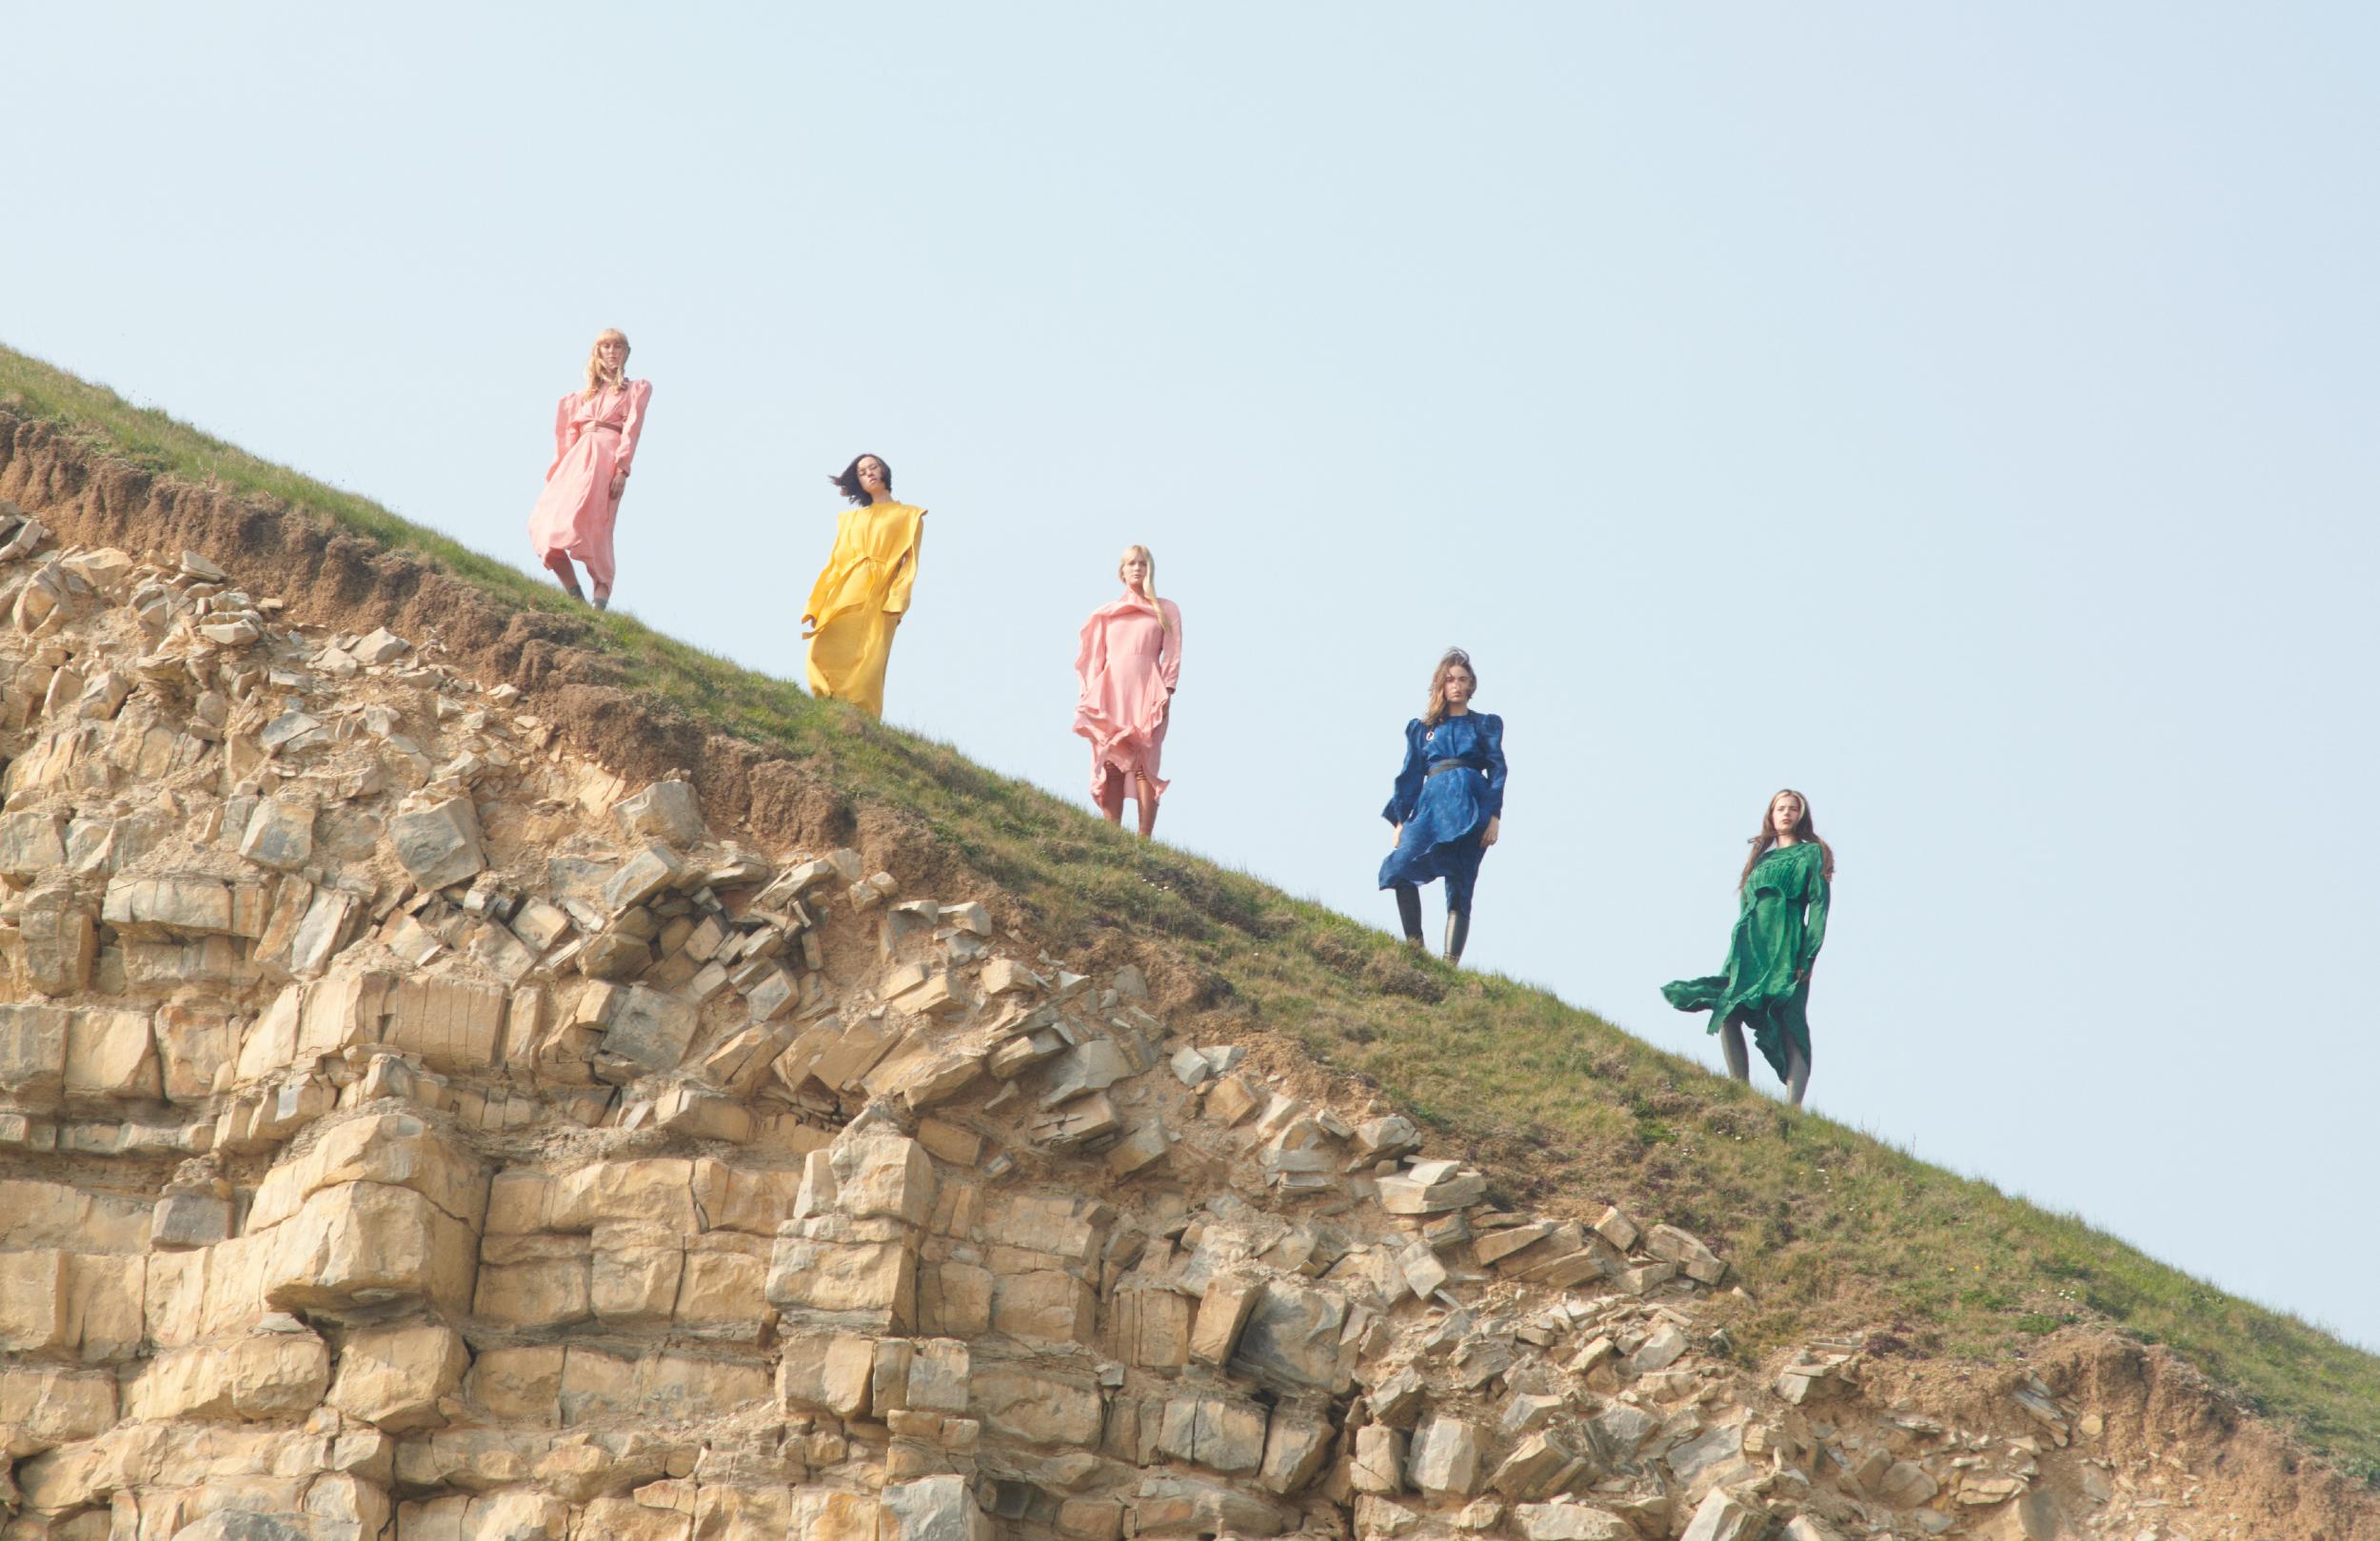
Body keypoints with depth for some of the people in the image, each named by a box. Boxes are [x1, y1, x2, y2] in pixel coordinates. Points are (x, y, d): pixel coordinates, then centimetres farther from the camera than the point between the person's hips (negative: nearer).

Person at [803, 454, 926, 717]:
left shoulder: (909, 516, 15)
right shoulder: (850, 518, 25)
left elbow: (909, 564, 4)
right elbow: (835, 562, 17)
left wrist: (897, 602, -11)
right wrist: (816, 606, 6)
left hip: (877, 602, -3)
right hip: (843, 597, 3)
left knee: (865, 670, -16)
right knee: (823, 658, -15)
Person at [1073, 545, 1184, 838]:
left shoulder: (1166, 610, 14)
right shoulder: (1106, 614, 19)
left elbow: (1173, 654, 5)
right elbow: (1093, 658, 16)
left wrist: (1167, 692, -8)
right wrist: (1089, 698, 4)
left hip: (1147, 694, -2)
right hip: (1110, 695, 2)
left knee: (1144, 765, -13)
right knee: (1110, 766, -7)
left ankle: (1143, 840, -18)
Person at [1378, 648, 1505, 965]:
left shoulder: (1487, 725, 17)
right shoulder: (1421, 728, 22)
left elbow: (1497, 770, 7)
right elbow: (1410, 776, 18)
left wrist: (1494, 817, -6)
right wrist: (1400, 820, 8)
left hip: (1471, 809, -2)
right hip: (1431, 805, 2)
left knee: (1460, 888, -10)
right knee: (1399, 868, -22)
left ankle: (1450, 964, -15)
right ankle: (1414, 945, -20)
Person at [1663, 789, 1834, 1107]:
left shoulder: (1811, 854, 7)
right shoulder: (1762, 856, 24)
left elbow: (1818, 905, -2)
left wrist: (1808, 957, -12)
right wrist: (1735, 956, 13)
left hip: (1787, 946, -6)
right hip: (1750, 947, 6)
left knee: (1790, 1026, -13)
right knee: (1726, 1012, -10)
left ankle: (1793, 1107, -21)